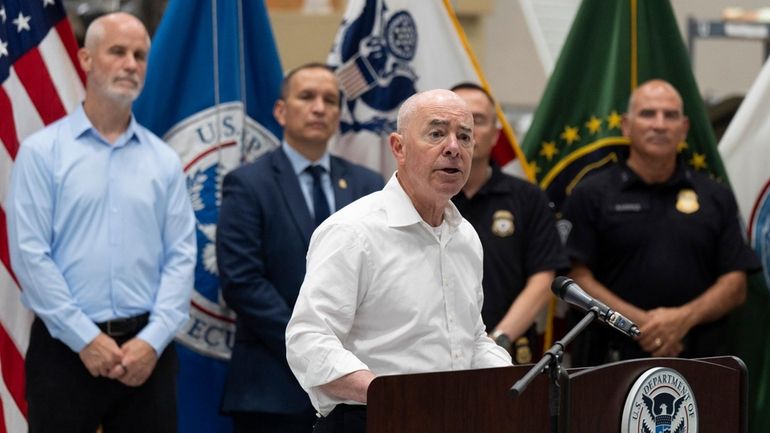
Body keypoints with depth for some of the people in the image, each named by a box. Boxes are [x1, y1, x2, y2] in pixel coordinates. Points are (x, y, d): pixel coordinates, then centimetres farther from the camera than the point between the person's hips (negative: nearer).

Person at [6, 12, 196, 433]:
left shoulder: (164, 160, 9)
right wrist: (85, 338, -12)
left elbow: (181, 256, 4)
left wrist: (153, 340, -9)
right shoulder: (41, 151, -1)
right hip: (66, 347, -3)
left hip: (146, 350, 3)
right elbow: (29, 254, -7)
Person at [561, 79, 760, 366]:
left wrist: (685, 317, -10)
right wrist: (638, 321, -14)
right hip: (614, 363, -2)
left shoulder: (716, 197, 13)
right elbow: (577, 277, -2)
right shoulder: (592, 195, 6)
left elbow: (735, 285, 9)